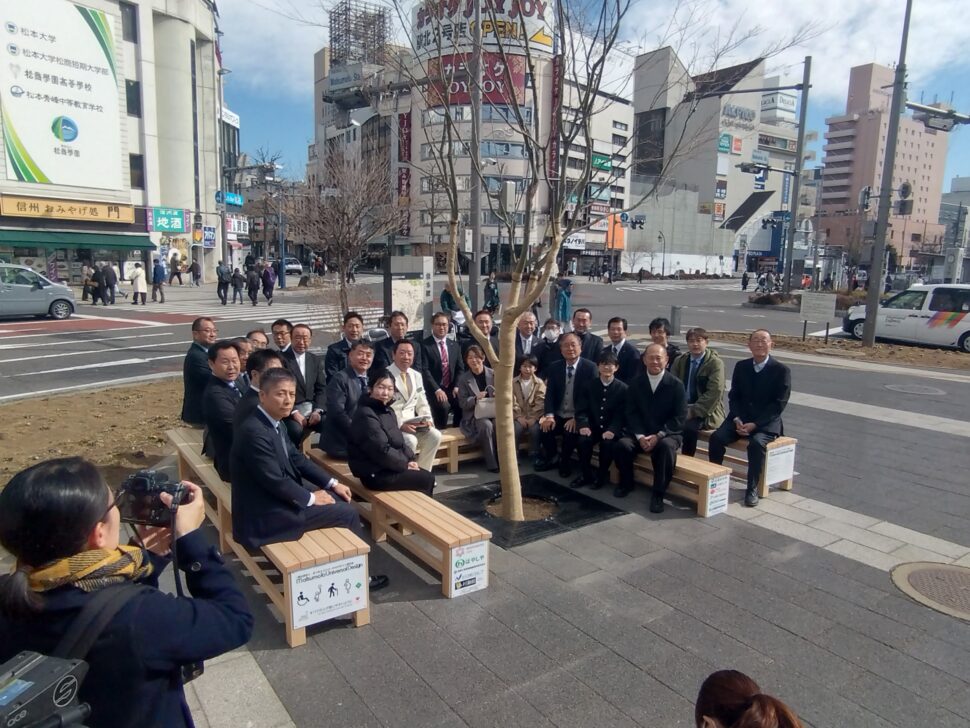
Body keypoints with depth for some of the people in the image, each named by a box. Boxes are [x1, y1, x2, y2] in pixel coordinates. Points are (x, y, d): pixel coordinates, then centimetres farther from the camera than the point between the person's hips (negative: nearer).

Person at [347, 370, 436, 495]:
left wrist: (411, 460, -2)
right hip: (375, 474, -9)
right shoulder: (365, 416, -21)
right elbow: (381, 451, -23)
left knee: (427, 476, 2)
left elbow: (400, 440, 14)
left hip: (389, 466, 9)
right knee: (426, 479, -8)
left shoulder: (388, 411, 11)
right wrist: (405, 464, -13)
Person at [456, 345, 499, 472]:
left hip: (494, 412, 1)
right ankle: (492, 464, -21)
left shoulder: (494, 374, 6)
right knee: (486, 425, -33)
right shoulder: (463, 379, 2)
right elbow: (462, 403, -2)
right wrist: (475, 398, -22)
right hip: (474, 416, -1)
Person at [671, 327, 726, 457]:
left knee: (688, 426, -33)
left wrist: (693, 411, -22)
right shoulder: (680, 361, 10)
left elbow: (714, 393, -15)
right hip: (682, 408, 4)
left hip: (705, 412, -4)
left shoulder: (715, 363, -6)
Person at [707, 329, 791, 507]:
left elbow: (779, 405, -9)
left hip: (766, 422, -3)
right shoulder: (741, 366, 8)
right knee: (716, 437, -23)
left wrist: (755, 424, -19)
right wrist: (737, 419, -10)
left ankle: (752, 489, -16)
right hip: (740, 418, 4)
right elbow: (733, 396, 8)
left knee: (756, 443, -34)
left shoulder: (781, 370, -4)